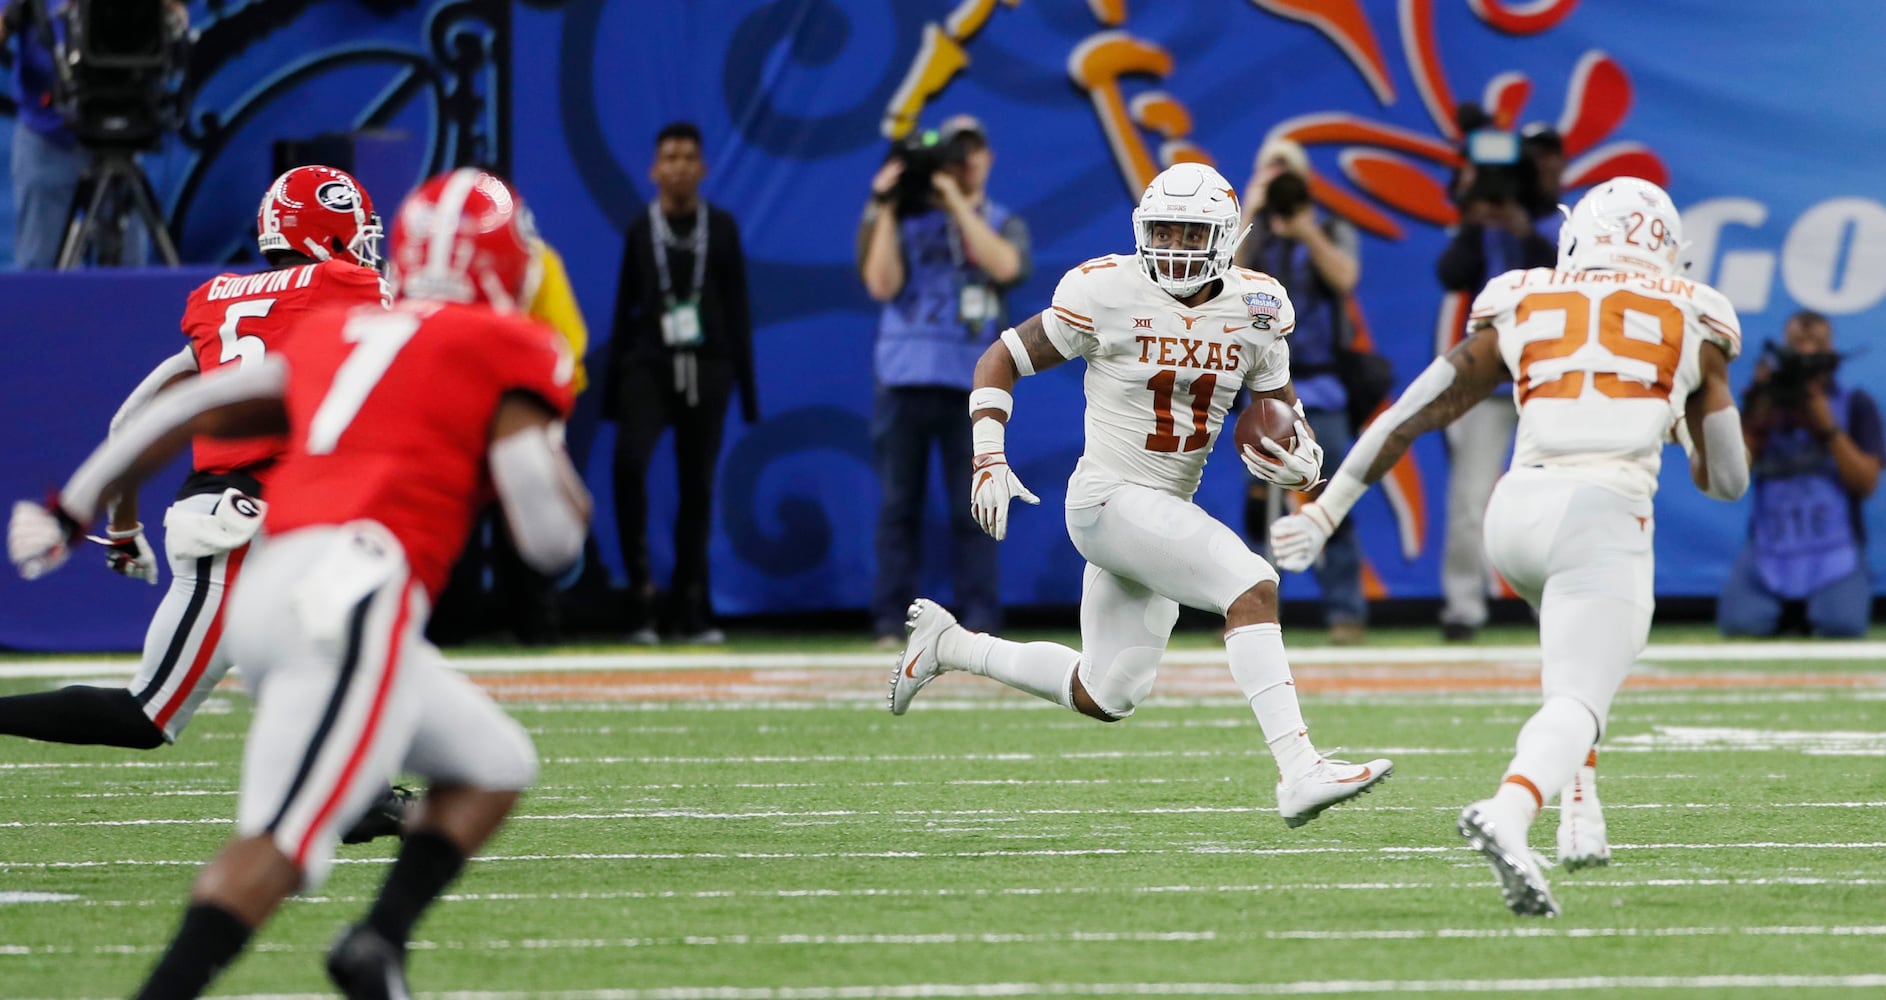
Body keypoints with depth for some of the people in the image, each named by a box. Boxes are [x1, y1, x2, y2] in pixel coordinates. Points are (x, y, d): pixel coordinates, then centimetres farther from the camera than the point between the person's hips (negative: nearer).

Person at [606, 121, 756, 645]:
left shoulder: (722, 227, 8)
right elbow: (625, 307, 8)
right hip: (649, 365, -1)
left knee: (698, 484, 3)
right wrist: (613, 383, 5)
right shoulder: (641, 229, 7)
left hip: (706, 367, 1)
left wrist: (746, 383, 6)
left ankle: (691, 611, 10)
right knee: (629, 463, -22)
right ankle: (641, 597, -18)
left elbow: (738, 308, 9)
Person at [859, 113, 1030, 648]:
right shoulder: (908, 220, 12)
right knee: (899, 504, -1)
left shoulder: (1003, 224, 13)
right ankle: (890, 623, 0)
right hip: (906, 378, 0)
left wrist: (957, 202, -8)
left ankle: (980, 620, -3)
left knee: (974, 509, -4)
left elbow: (1004, 265, -10)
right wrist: (885, 210, -4)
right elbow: (882, 284, -2)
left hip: (973, 383, 0)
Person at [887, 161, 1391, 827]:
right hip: (1109, 497, -7)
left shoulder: (1253, 311, 0)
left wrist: (1297, 460, -15)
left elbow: (1286, 417, 9)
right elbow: (1000, 360, -2)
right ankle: (1299, 771, -29)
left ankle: (948, 645, 33)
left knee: (1103, 699, 15)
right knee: (1251, 588, -25)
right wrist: (989, 460, -13)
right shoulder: (1110, 294, -13)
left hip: (1169, 513, 7)